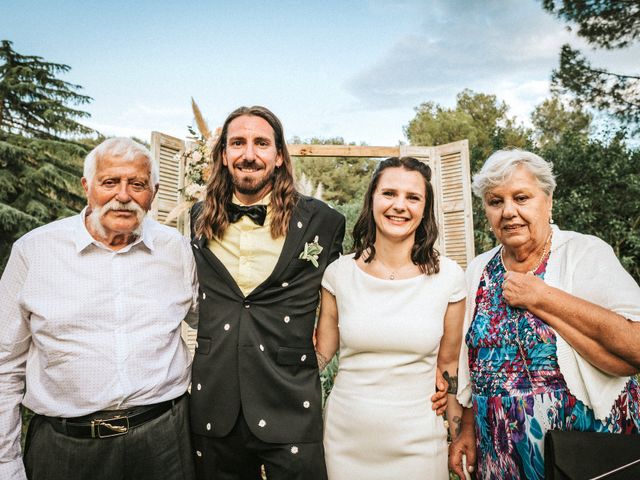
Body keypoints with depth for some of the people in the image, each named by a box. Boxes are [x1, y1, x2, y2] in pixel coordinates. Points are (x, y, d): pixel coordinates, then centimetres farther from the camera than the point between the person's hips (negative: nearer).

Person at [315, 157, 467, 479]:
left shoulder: (448, 276, -8)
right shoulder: (339, 273, -7)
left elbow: (448, 363, 4)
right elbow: (321, 352, 3)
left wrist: (459, 435, 9)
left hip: (416, 440, 0)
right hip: (346, 438, 1)